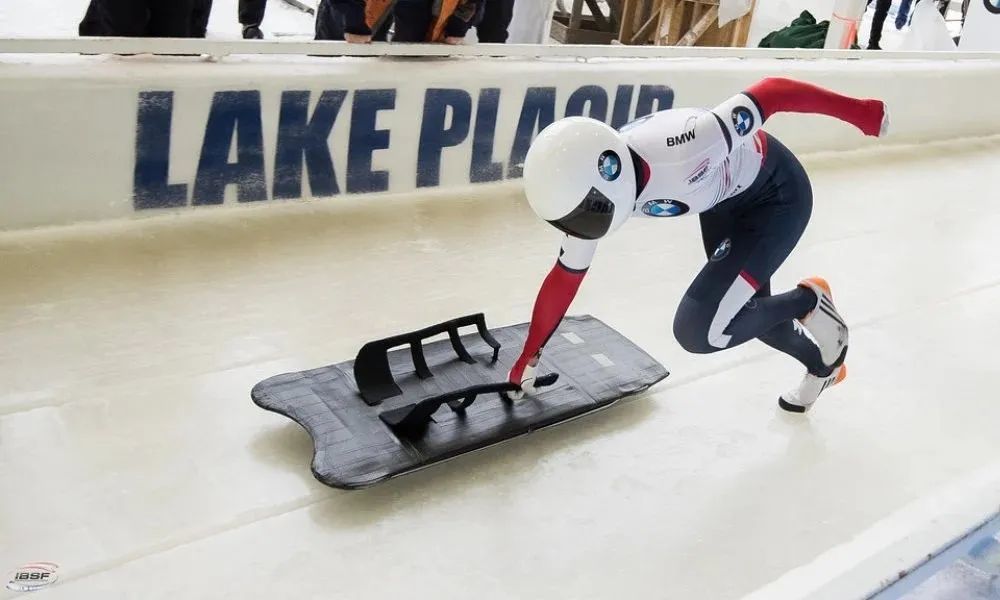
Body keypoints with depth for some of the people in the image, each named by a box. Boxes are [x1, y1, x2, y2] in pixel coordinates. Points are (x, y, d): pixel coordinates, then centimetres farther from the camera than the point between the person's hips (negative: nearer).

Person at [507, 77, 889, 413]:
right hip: (724, 200, 7)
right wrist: (528, 358, 2)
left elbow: (772, 92, -31)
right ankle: (823, 364, 49)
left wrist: (858, 112, -19)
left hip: (776, 193, -7)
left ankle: (807, 303, 9)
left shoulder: (677, 151, -42)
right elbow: (566, 276, -5)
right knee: (747, 310, 19)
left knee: (698, 329, -16)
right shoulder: (594, 190, -19)